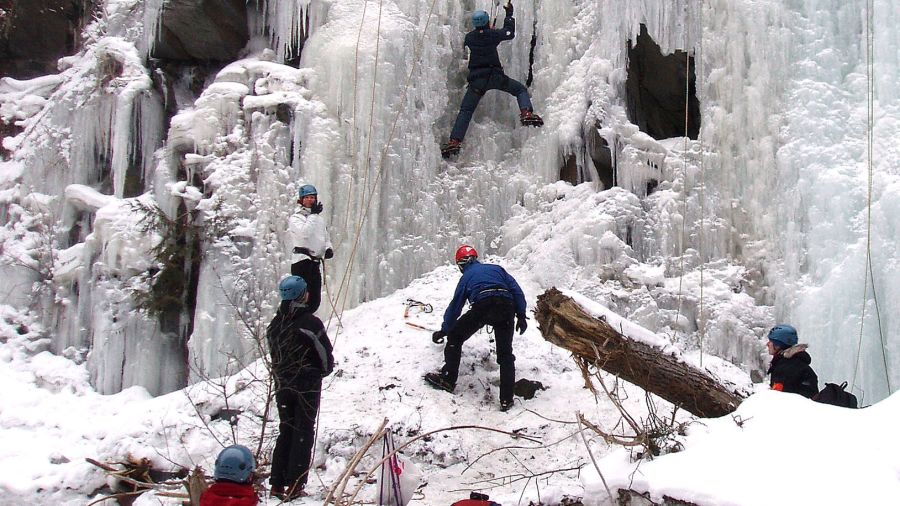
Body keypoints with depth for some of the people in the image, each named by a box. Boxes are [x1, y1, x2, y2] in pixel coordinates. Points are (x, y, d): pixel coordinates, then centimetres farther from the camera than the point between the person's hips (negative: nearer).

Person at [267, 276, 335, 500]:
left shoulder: (275, 323, 3)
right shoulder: (310, 322, -14)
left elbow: (274, 354, 9)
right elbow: (325, 353, -9)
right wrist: (325, 370, 11)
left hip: (282, 384, 5)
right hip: (307, 384, -5)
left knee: (285, 431, 15)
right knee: (304, 433, 2)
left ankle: (277, 484, 13)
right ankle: (294, 486, -1)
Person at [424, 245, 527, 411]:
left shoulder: (466, 276, 26)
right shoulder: (497, 268, 32)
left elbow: (455, 305, 29)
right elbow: (516, 290, 19)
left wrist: (444, 331, 40)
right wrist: (521, 315, 16)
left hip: (482, 305, -3)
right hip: (507, 307, 3)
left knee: (455, 337, 18)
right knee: (505, 353, 12)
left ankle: (448, 379, 13)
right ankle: (506, 399, 5)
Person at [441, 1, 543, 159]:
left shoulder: (469, 37, 5)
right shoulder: (493, 34, -1)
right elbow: (510, 33, 17)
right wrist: (509, 14, 28)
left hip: (476, 79, 2)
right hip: (494, 75, -2)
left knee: (465, 111, 6)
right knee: (521, 89, 16)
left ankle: (454, 141, -8)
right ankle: (526, 113, -12)